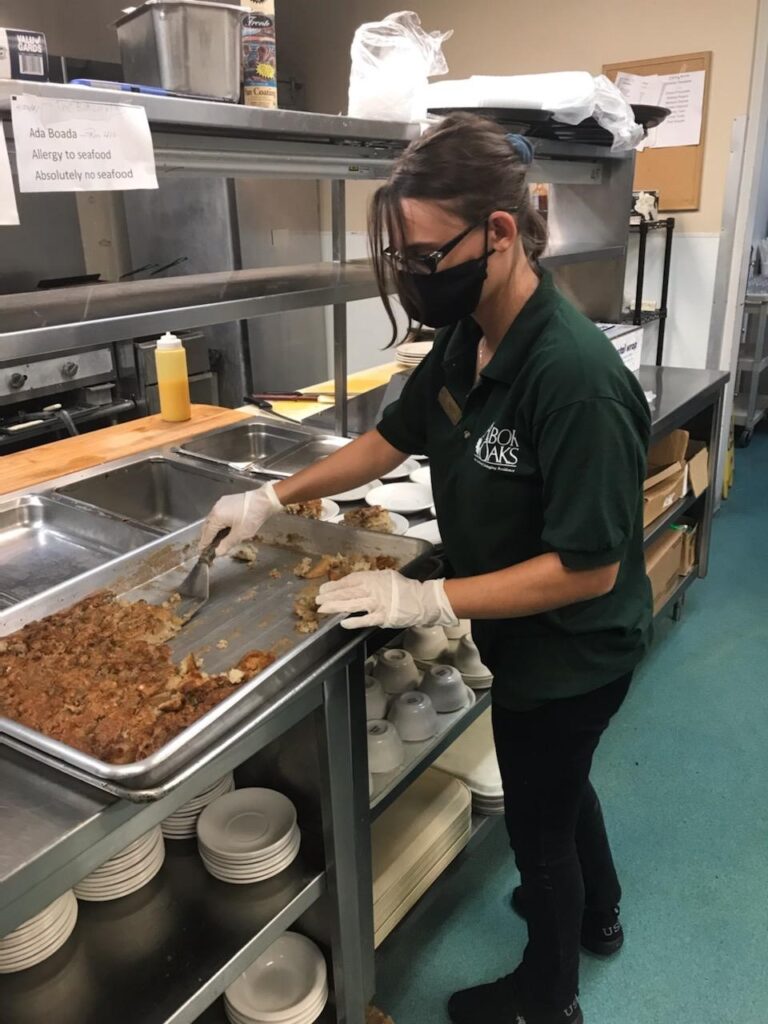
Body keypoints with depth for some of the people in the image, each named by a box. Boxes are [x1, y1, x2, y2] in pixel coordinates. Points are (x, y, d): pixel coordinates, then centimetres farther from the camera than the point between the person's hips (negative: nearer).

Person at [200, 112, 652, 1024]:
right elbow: (394, 436, 7)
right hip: (530, 638, 8)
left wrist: (432, 601, -28)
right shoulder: (466, 342, -7)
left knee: (538, 821, 16)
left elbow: (589, 568, -30)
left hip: (570, 651, -8)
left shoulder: (574, 376, -33)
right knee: (558, 784, 30)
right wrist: (274, 498, 2)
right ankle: (594, 913, 61)